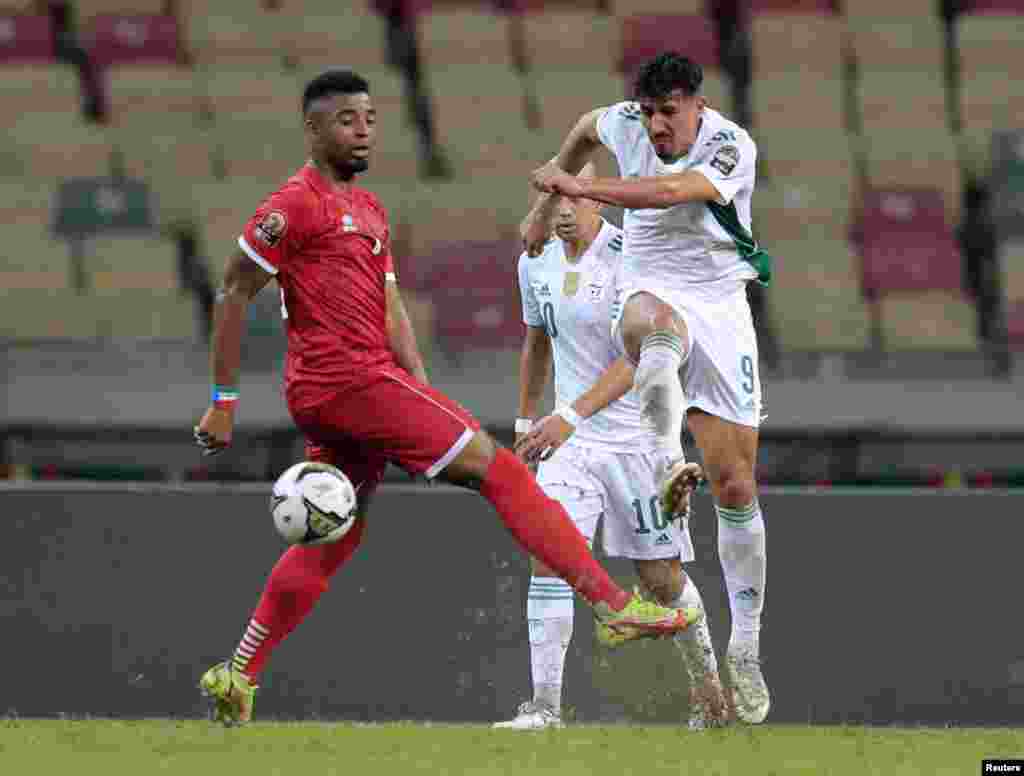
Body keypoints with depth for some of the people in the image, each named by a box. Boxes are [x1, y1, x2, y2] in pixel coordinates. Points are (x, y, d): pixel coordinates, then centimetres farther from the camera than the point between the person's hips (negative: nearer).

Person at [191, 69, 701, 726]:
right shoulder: (296, 205, -7)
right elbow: (233, 295, -7)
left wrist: (423, 396, 10)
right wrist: (224, 401, -7)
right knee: (494, 465, -11)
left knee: (331, 540, 13)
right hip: (348, 380, -10)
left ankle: (237, 676, 16)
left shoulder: (369, 210, 21)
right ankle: (615, 605, -12)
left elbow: (391, 311, 20)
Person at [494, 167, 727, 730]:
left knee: (661, 577, 3)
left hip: (639, 437, -4)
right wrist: (525, 420, 23)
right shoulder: (536, 265, 6)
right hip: (570, 438, 4)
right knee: (548, 558, -14)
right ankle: (544, 705, -13)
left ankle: (707, 683, 26)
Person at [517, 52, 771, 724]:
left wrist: (577, 186, -28)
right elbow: (585, 131, 24)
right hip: (652, 289, 1)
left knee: (736, 487, -1)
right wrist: (546, 209, 27)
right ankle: (668, 464, -50)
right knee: (651, 328, -43)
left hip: (720, 304, -1)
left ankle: (746, 649, 10)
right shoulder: (626, 124, -1)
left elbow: (668, 192, -31)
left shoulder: (732, 146, -14)